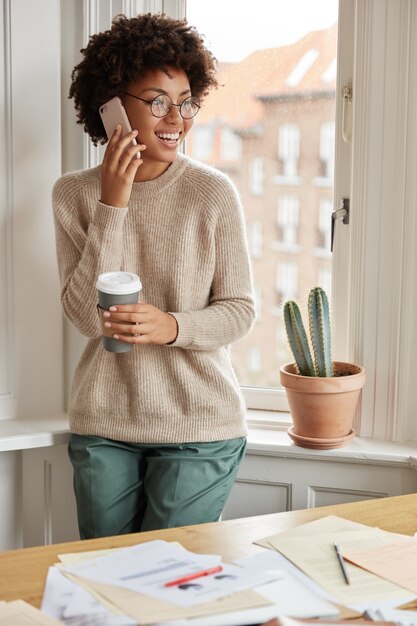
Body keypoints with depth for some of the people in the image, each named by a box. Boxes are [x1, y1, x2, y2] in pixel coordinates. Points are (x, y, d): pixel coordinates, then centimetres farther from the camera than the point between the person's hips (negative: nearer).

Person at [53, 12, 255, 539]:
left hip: (198, 424, -2)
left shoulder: (214, 193, -8)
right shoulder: (73, 194, -2)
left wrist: (173, 327, -24)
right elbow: (85, 316, -10)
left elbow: (239, 309, -4)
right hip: (103, 425, 2)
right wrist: (112, 205, -17)